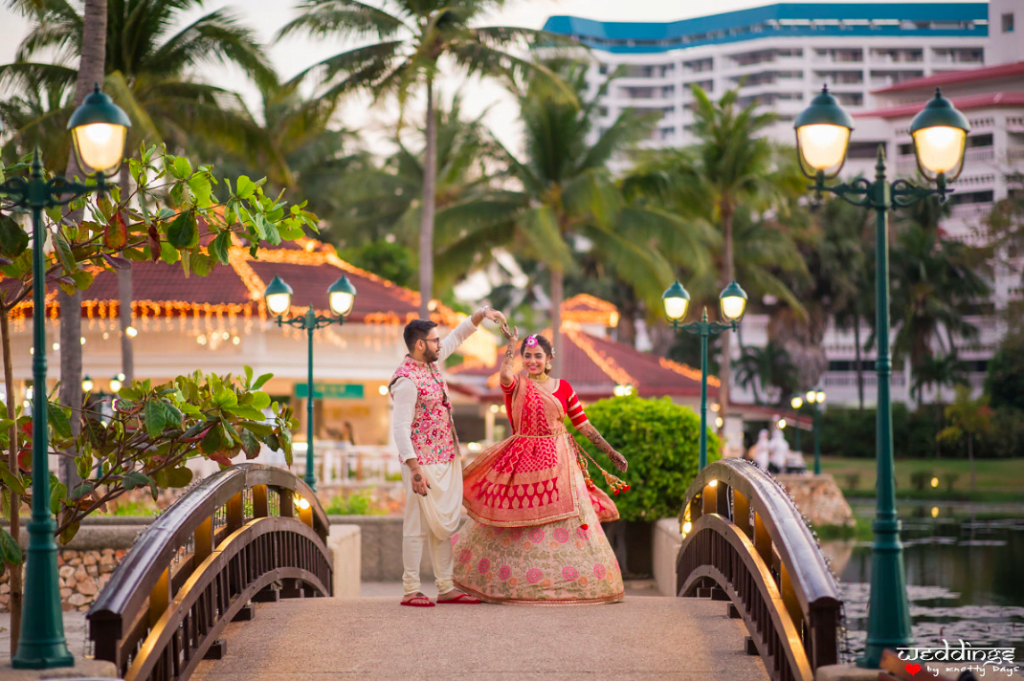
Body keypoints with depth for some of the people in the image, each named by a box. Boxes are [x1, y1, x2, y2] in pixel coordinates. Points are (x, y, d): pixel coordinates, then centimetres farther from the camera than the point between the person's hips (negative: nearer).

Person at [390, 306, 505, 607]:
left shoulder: (430, 362, 8)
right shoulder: (407, 381, -19)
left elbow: (458, 336, 23)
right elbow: (400, 428, -23)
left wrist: (483, 313, 9)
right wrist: (414, 469, -28)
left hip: (447, 459, 9)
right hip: (424, 464, -9)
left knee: (445, 525, 11)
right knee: (419, 526, -5)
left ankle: (446, 588, 16)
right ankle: (411, 591, -1)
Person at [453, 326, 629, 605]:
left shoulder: (563, 388, 7)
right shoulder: (516, 386, 0)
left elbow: (583, 423, 11)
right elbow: (505, 375, -25)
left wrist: (611, 452, 9)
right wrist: (512, 346, -13)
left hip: (558, 461, 2)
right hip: (523, 462, -2)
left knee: (567, 521, -1)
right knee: (515, 520, 3)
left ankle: (572, 581, 6)